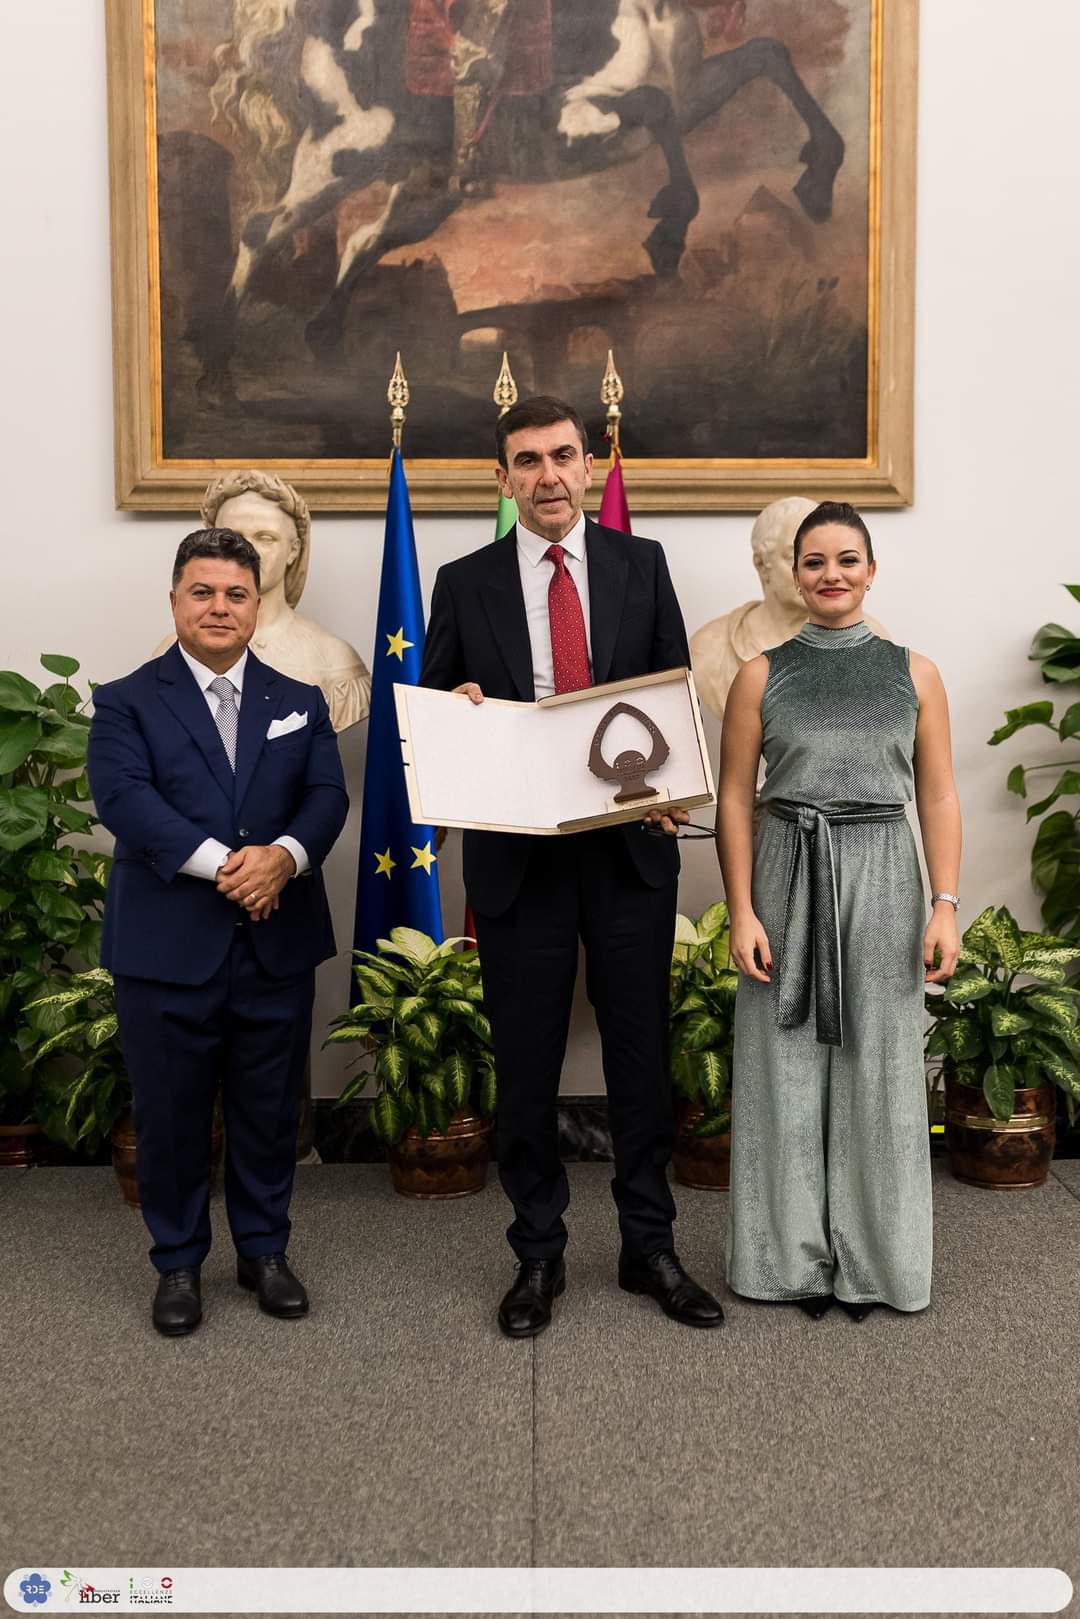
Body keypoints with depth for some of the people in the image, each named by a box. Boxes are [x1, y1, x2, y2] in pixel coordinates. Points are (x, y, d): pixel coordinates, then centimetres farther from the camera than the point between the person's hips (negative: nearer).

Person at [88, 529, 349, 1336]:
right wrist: (219, 863, -25)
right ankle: (178, 1262, 27)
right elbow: (125, 798, -14)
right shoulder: (127, 703, 2)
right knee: (171, 1114, 9)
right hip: (168, 947, -2)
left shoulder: (301, 702, 11)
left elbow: (328, 796, -1)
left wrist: (283, 855, -21)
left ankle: (265, 1250, 31)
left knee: (270, 1109, 12)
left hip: (277, 944, 2)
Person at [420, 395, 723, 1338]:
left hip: (631, 844, 1)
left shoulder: (641, 565, 7)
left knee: (642, 1050, 10)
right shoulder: (465, 584, 4)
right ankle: (538, 1255, 25)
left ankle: (650, 1247, 26)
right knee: (526, 1062, 8)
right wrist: (457, 707, -15)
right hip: (518, 852, 0)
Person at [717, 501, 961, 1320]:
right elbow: (734, 800, 1)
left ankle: (872, 1258, 24)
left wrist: (946, 904, -6)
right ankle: (795, 1256, 23)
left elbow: (939, 799, 3)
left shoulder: (915, 673, 5)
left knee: (877, 1067, 7)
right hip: (788, 879, 0)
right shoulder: (763, 675, 3)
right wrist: (742, 912, -6)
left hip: (882, 881, 0)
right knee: (787, 1067, 6)